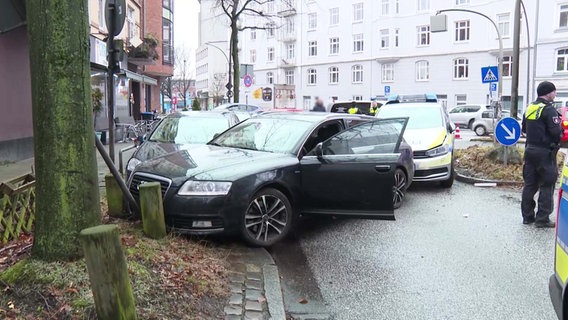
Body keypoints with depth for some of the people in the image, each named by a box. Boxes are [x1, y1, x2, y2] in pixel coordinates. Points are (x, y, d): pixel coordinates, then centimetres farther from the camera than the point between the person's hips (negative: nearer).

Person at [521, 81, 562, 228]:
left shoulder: (529, 108, 10)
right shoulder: (549, 109, -15)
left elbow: (524, 129, 17)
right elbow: (556, 132, -19)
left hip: (530, 150, 8)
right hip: (545, 152, -8)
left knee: (529, 184, 12)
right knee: (547, 186, 0)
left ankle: (527, 216, 18)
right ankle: (542, 219, 1)